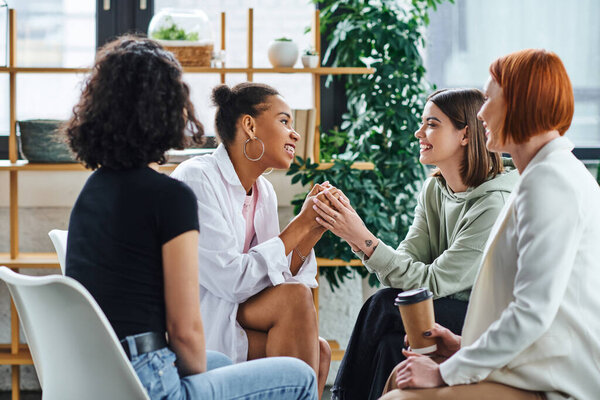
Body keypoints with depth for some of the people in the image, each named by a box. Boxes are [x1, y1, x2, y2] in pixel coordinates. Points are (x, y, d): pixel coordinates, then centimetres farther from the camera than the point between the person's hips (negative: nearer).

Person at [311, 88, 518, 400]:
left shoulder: (495, 205, -20)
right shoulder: (434, 190, 5)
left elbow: (432, 282, -22)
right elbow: (405, 262, -3)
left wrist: (365, 240, -26)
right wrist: (358, 239, -20)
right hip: (450, 313, 6)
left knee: (385, 306, -21)